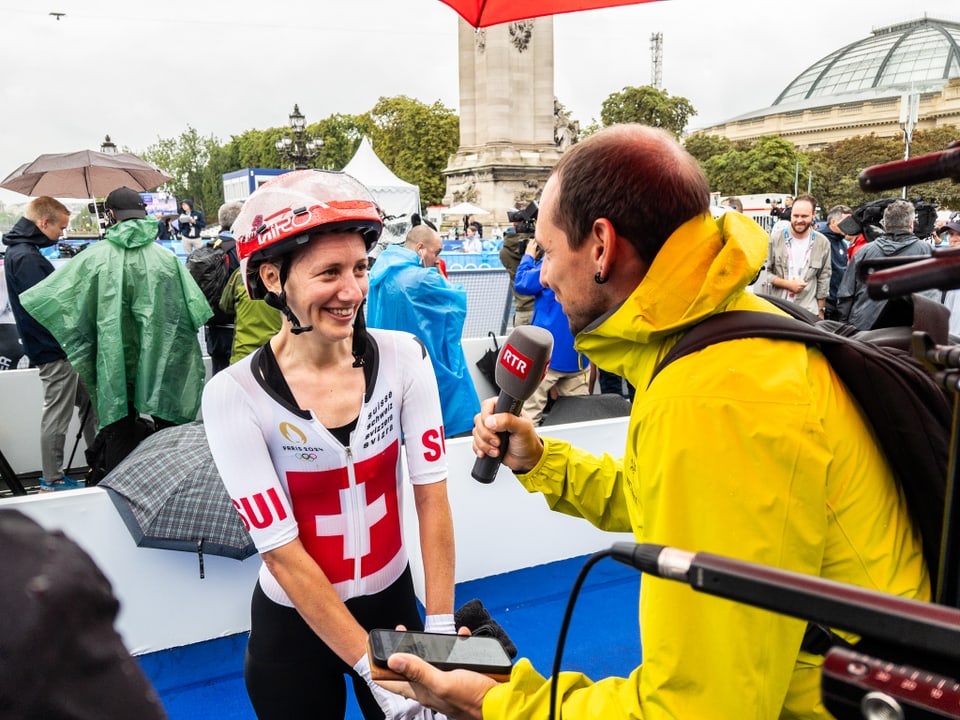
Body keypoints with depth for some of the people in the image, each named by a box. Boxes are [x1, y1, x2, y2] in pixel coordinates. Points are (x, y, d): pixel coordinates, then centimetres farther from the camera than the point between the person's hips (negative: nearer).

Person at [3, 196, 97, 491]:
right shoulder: (26, 257, -20)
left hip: (61, 346, 10)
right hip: (54, 350, -10)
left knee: (88, 403, 17)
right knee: (57, 416, 0)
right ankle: (52, 480, 13)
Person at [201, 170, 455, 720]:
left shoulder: (403, 357, -12)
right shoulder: (235, 395, -20)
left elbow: (432, 492, -12)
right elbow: (281, 549, -19)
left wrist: (440, 630, -15)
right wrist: (370, 665, -18)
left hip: (393, 601, 2)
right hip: (294, 627, -2)